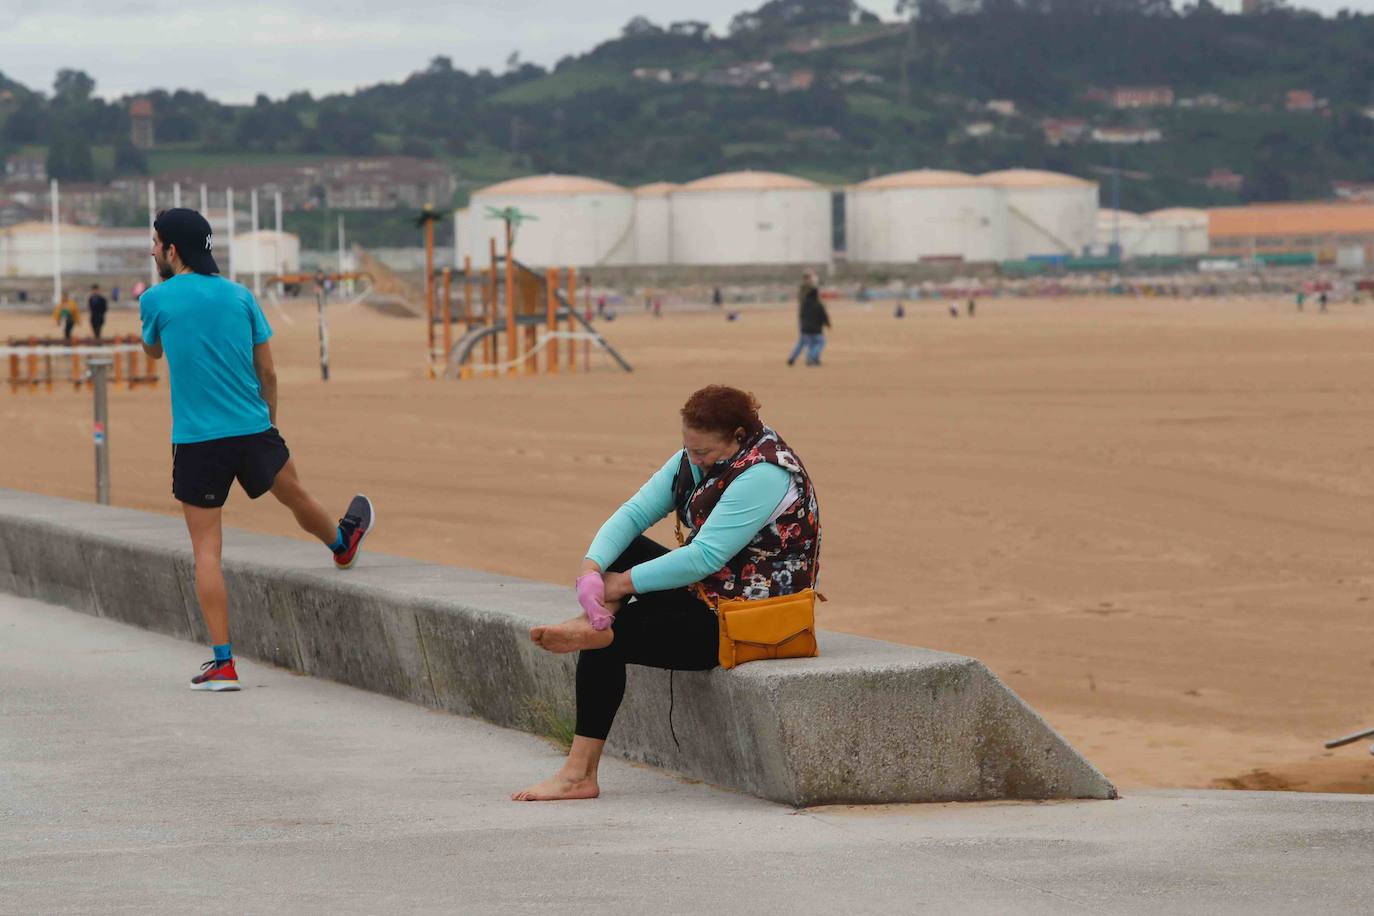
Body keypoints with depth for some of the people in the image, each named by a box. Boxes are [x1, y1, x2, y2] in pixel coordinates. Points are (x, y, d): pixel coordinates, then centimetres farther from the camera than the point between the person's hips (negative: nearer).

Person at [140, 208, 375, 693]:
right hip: (254, 430, 3)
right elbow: (267, 370, 8)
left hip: (196, 441, -3)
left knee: (206, 550, 0)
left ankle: (222, 662, -3)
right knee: (296, 495, 28)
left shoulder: (158, 299, -6)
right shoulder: (239, 295, 4)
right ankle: (343, 542, 60)